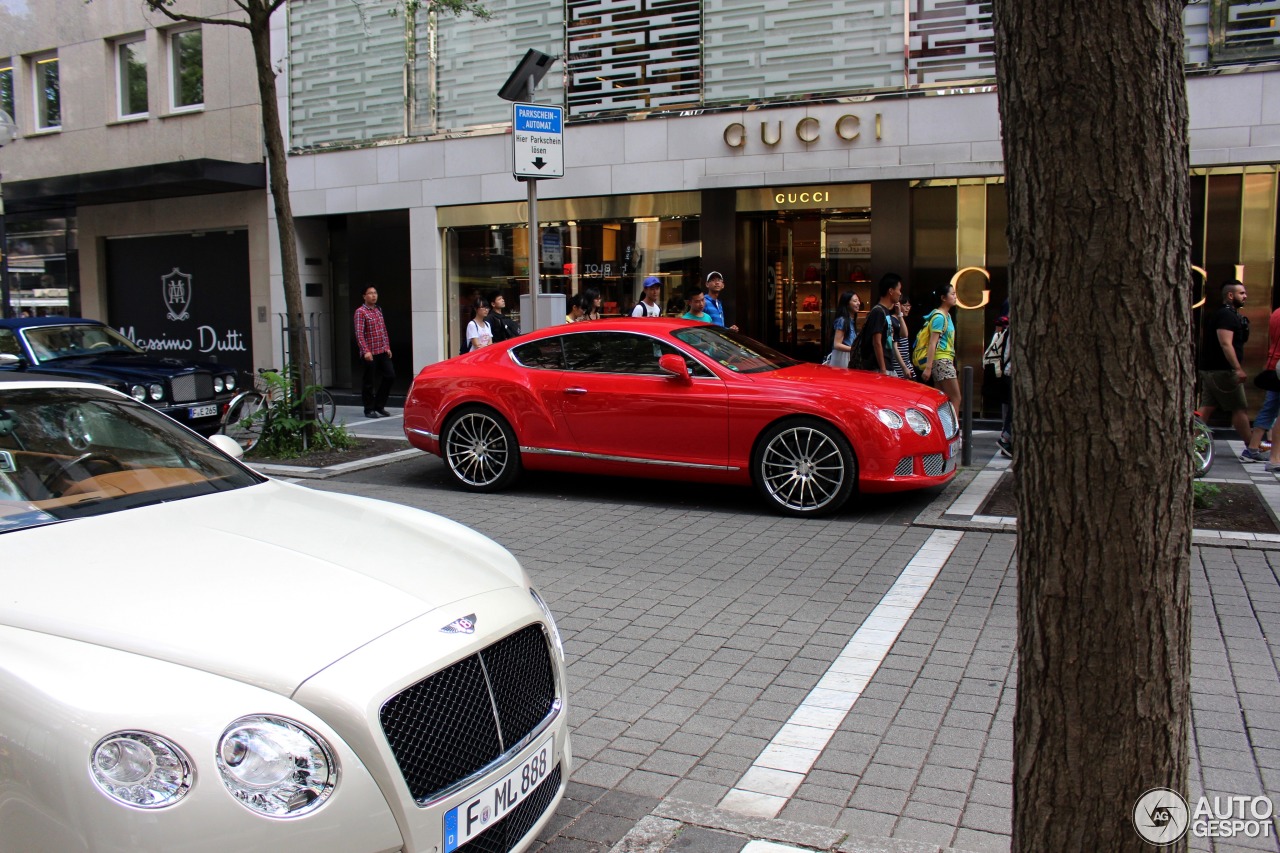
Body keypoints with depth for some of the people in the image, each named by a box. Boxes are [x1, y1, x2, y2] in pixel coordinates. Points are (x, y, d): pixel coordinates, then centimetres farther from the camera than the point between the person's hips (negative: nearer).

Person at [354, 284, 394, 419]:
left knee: (390, 376, 3)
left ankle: (379, 405, 16)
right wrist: (366, 351, -23)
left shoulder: (378, 310, 14)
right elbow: (359, 333, -15)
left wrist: (387, 347, 13)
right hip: (370, 353, -7)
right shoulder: (360, 312, -8)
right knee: (369, 382, 1)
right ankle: (369, 410, 12)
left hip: (382, 352, 7)